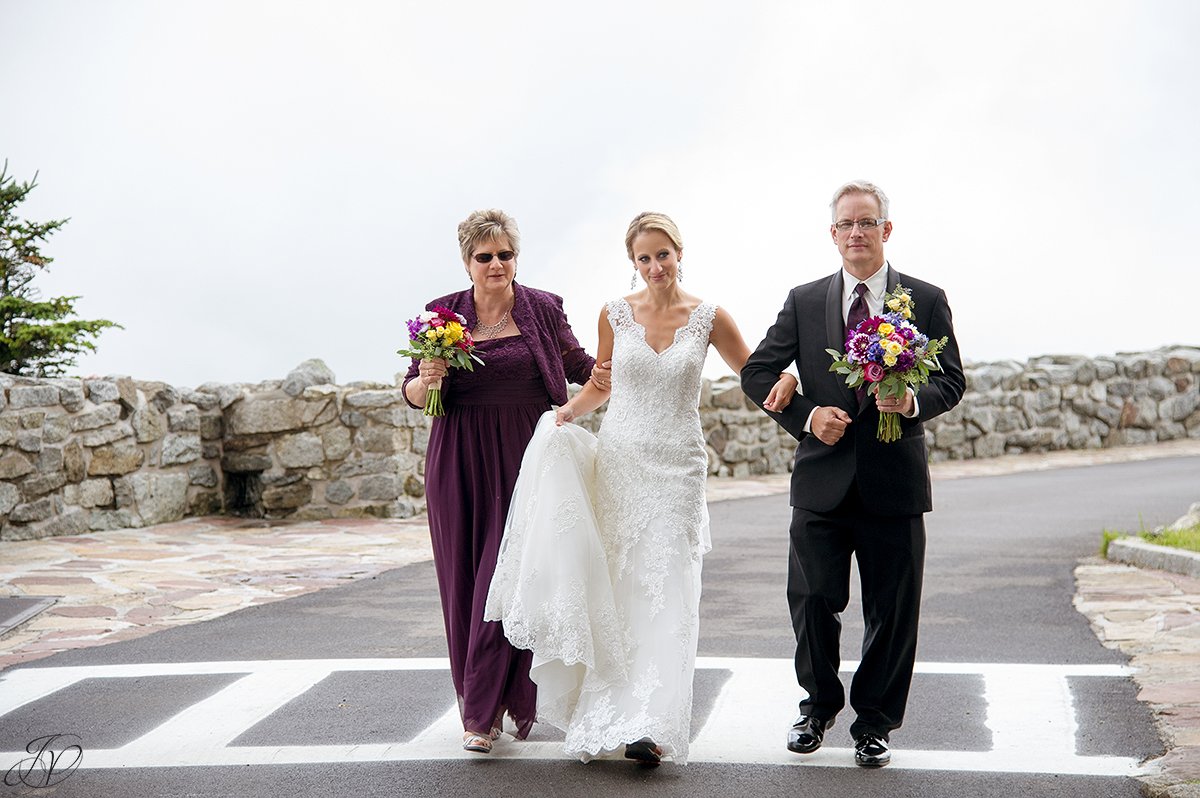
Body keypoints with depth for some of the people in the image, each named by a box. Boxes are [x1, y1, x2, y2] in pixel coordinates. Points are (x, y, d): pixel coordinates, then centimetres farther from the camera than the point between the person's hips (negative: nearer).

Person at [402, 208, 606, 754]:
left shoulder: (543, 310, 5)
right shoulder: (443, 315, 6)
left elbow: (578, 365, 16)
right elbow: (412, 394, 8)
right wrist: (426, 380, -14)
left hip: (523, 460, -1)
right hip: (460, 463, 1)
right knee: (465, 580, 3)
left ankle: (485, 711, 0)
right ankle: (480, 700, 18)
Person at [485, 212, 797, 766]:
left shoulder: (708, 318, 0)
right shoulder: (615, 315, 4)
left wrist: (785, 377, -13)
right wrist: (568, 410, -3)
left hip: (677, 469, -1)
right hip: (617, 461, 1)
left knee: (663, 592, -7)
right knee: (611, 589, 1)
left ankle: (648, 726, -8)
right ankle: (604, 713, 12)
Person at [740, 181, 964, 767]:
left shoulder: (926, 300, 4)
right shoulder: (804, 302, 7)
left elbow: (951, 379, 3)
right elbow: (756, 373, 7)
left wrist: (914, 401, -19)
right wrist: (806, 415, -8)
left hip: (894, 480, -1)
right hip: (823, 478, 1)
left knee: (891, 611, 5)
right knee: (811, 599, 4)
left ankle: (874, 723, 22)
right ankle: (819, 704, 28)